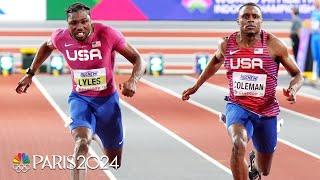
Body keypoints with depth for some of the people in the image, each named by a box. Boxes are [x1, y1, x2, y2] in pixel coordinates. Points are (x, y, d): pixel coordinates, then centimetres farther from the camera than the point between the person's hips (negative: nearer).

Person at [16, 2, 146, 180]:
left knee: (115, 163, 14)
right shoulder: (61, 38, -13)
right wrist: (30, 74, 13)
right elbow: (46, 46, 14)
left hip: (107, 99, 0)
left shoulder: (107, 34, -21)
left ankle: (96, 136, 48)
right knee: (82, 141, -32)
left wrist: (133, 81, -34)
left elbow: (138, 60, -14)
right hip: (80, 98, 0)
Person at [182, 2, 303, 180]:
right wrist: (196, 86, 24)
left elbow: (297, 75, -1)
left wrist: (293, 89, -22)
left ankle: (254, 161, 56)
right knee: (239, 145, -35)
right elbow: (216, 61, 21)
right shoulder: (227, 44, -3)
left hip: (266, 111, 1)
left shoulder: (274, 45, -10)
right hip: (237, 107, -1)